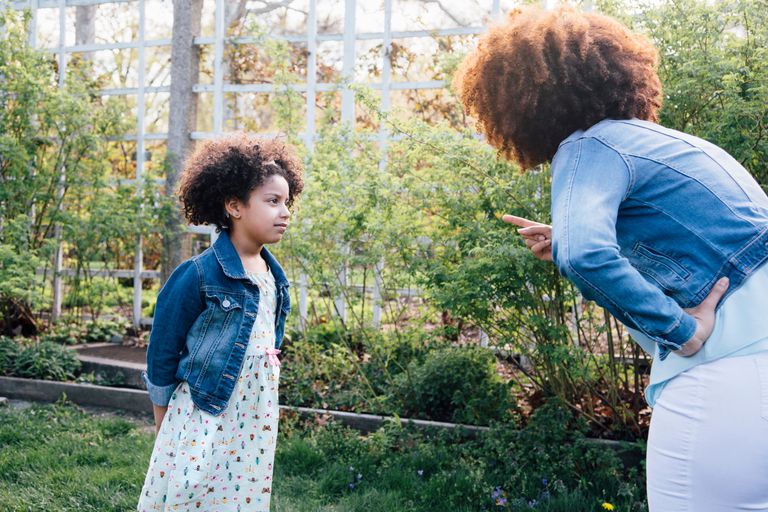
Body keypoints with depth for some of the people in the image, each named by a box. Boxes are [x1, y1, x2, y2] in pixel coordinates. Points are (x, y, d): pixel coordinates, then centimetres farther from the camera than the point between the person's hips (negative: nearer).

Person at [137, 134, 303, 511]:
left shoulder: (274, 277, 6)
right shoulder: (198, 275, -14)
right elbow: (162, 353, -7)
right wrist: (164, 429, 0)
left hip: (257, 422, 6)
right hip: (203, 421, -6)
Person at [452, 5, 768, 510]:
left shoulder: (589, 146, -7)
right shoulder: (655, 139, 19)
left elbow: (582, 253, -27)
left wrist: (684, 331, -19)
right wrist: (568, 245, 20)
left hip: (727, 378, -9)